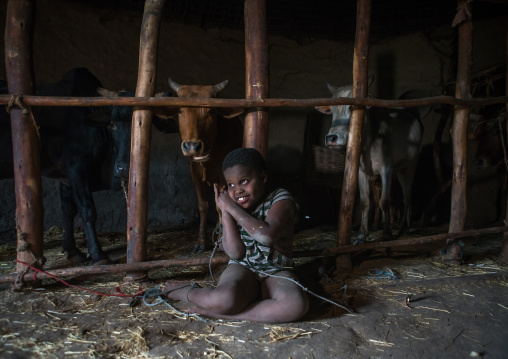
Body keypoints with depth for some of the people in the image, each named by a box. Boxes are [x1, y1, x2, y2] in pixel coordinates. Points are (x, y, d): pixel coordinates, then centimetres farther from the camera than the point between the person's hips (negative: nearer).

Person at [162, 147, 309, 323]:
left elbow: (266, 236, -28)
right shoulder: (232, 209, 3)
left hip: (276, 271, -1)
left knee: (297, 305, -35)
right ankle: (187, 292, -2)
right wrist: (225, 211, -11)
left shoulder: (281, 200, -8)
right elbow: (235, 253, -10)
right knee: (223, 298, -35)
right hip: (243, 268, 1)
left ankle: (223, 314, -26)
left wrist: (232, 208, -20)